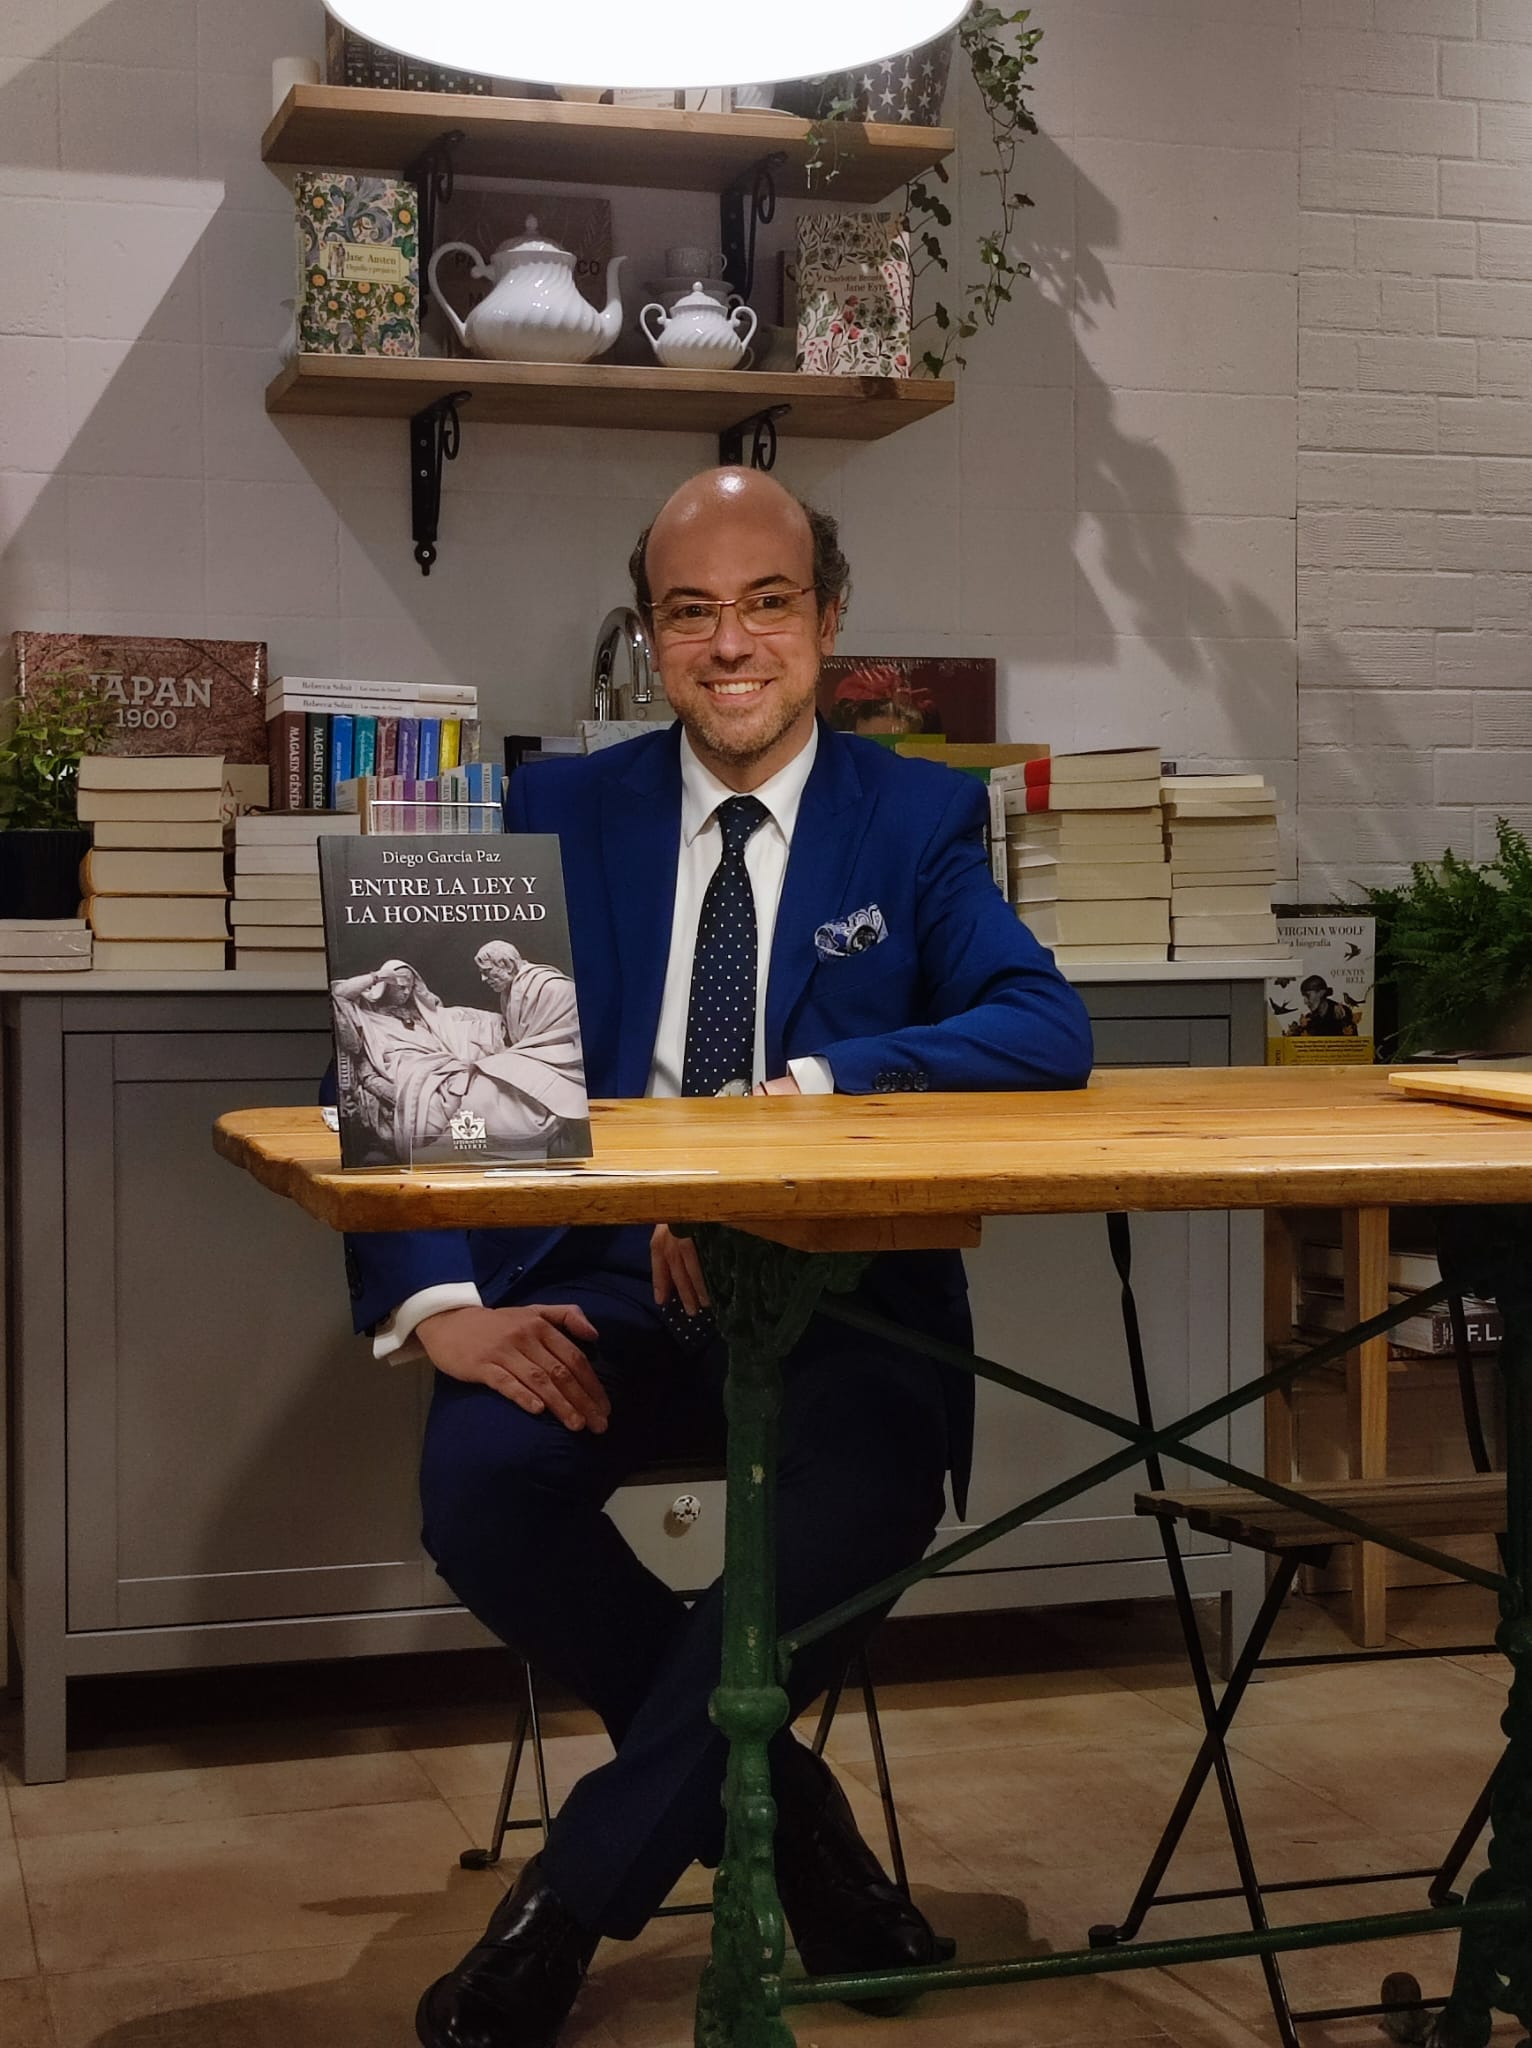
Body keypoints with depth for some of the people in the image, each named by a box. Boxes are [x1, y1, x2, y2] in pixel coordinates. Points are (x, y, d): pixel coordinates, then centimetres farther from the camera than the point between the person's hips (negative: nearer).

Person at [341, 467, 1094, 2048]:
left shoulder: (918, 818, 7)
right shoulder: (561, 813, 9)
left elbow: (1048, 1031, -10)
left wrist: (806, 1088, -26)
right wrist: (437, 1303, -16)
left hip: (843, 1290, -1)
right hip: (607, 1280, 2)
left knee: (867, 1492, -33)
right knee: (479, 1483, -29)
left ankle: (571, 1898, -13)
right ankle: (773, 1798, -2)